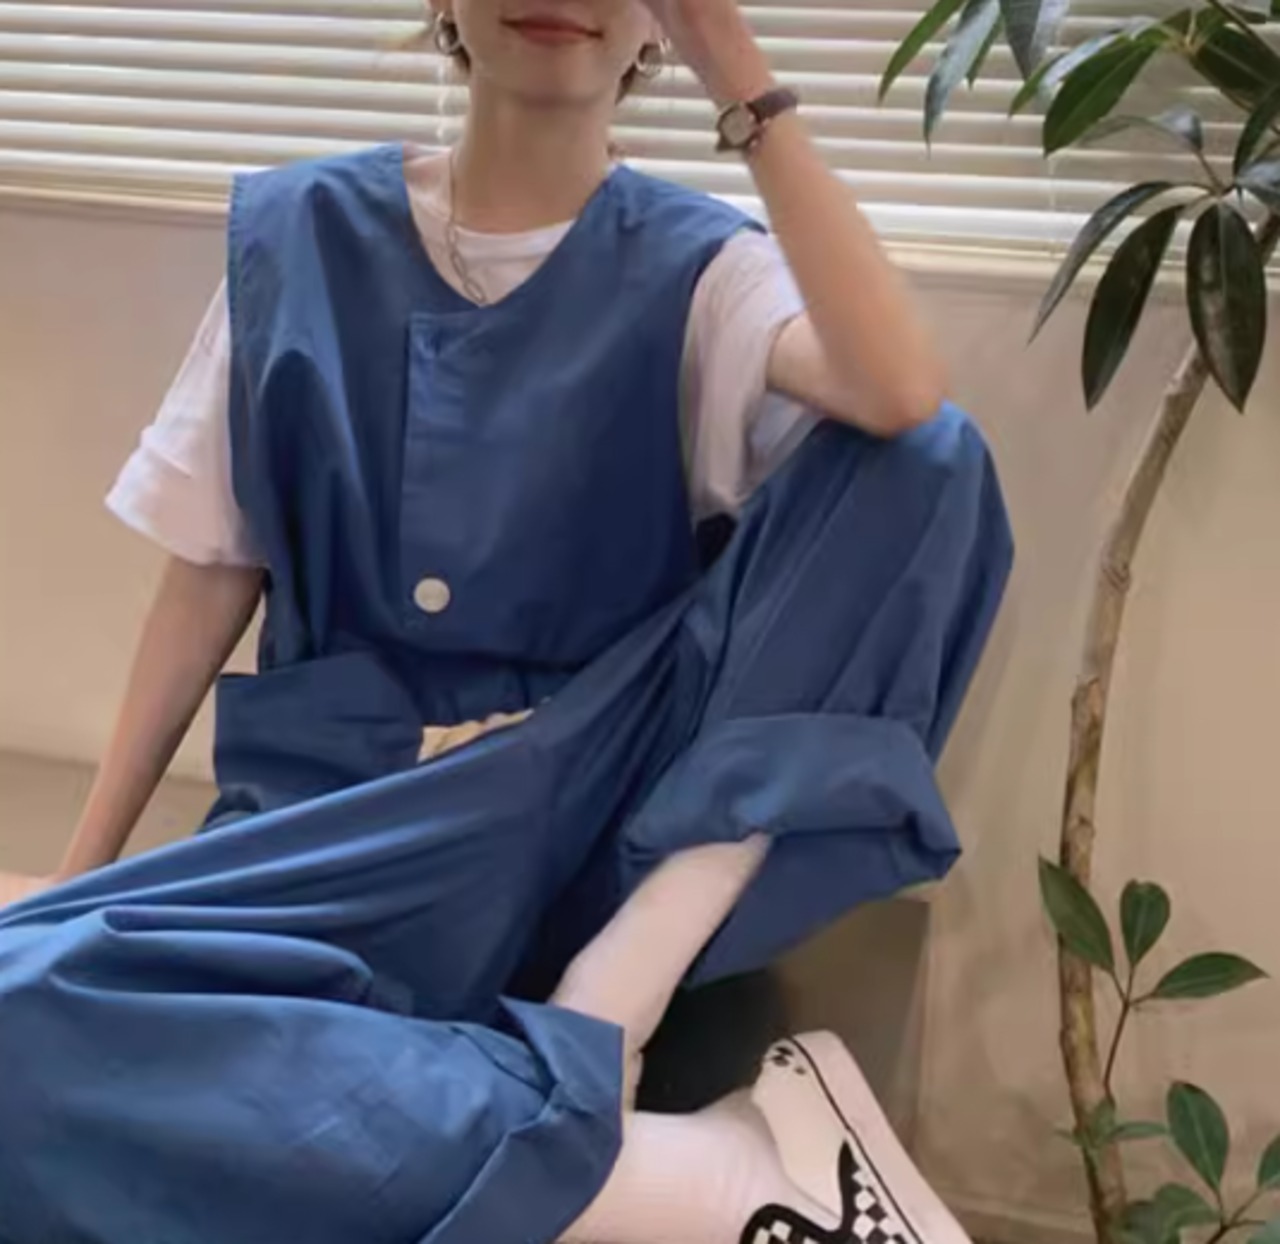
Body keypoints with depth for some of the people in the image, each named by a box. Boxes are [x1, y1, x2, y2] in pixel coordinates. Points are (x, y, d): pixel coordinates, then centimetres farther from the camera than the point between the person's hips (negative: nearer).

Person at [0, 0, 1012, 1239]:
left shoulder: (695, 268, 0)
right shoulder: (298, 235, 6)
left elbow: (902, 402, -21)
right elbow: (213, 570, 9)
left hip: (593, 799, 0)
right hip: (339, 801, 1)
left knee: (927, 461, -19)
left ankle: (613, 1001, -26)